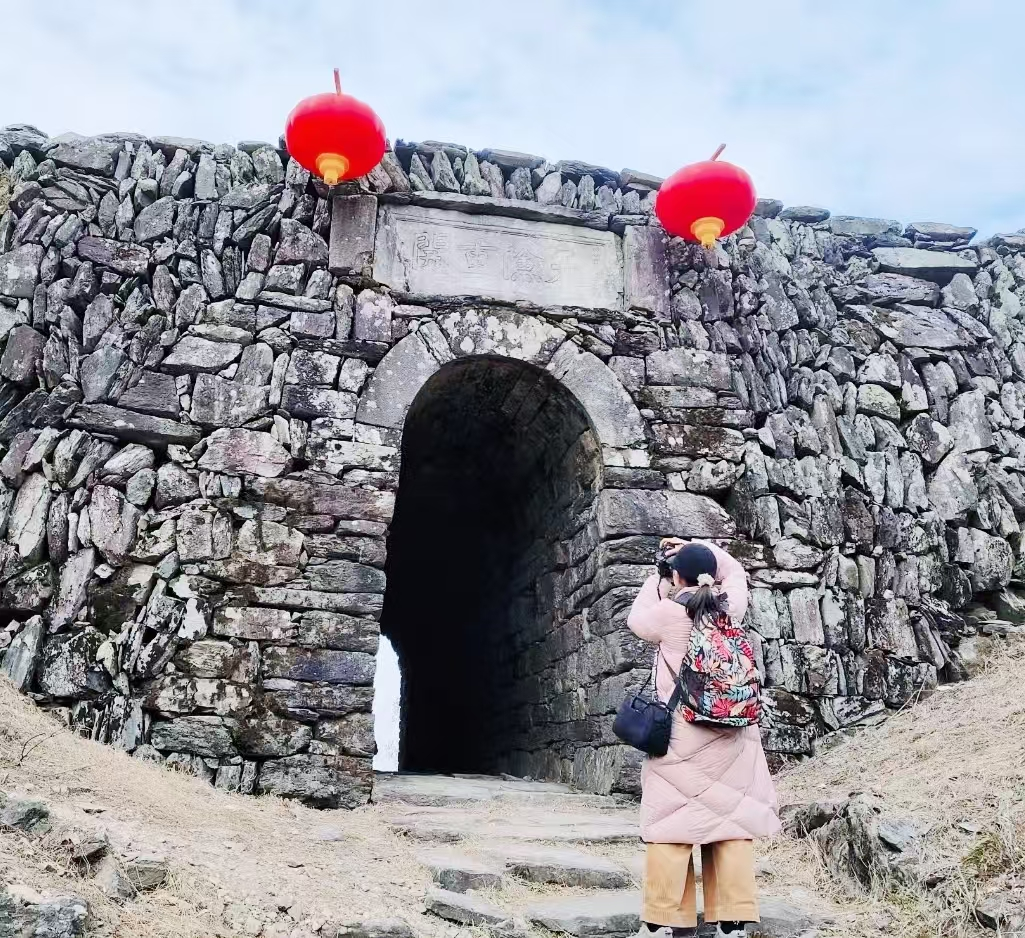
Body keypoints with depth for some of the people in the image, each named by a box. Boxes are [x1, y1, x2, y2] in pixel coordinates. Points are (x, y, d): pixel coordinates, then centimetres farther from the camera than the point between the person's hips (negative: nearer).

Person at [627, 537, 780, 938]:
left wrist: (653, 583, 26)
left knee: (672, 822, 2)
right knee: (732, 819, 8)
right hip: (734, 734, 4)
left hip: (681, 733, -4)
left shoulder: (669, 613, -8)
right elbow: (736, 571, 24)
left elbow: (636, 621, 15)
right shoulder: (732, 606, 2)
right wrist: (694, 547, 24)